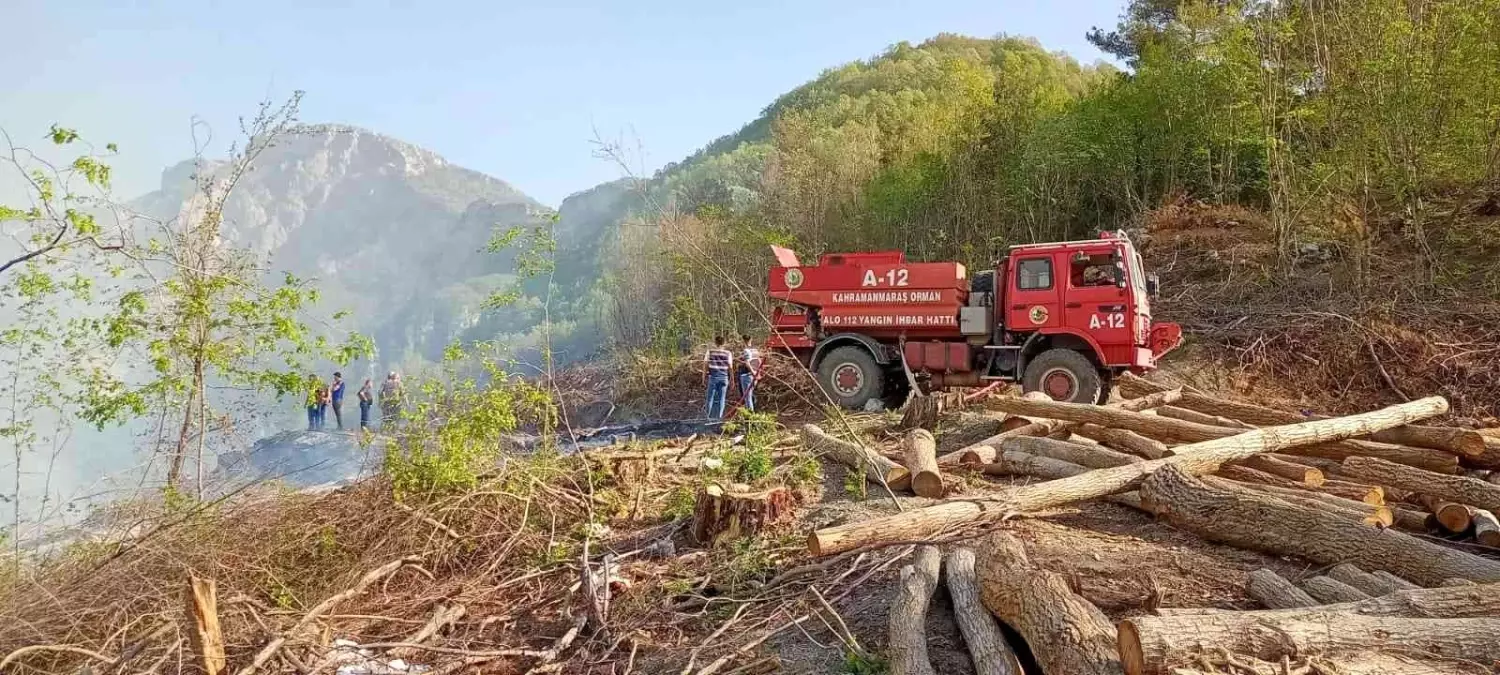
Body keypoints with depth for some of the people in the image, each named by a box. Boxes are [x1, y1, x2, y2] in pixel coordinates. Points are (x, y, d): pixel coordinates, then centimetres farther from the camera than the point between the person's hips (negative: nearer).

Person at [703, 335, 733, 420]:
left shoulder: (710, 352, -1)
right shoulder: (728, 353, 0)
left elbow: (705, 365, -1)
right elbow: (730, 367, -1)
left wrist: (704, 377, 5)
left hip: (712, 377, 0)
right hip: (723, 377, 0)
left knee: (711, 397, 8)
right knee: (721, 398, 5)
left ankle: (710, 415, 8)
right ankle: (719, 416, 4)